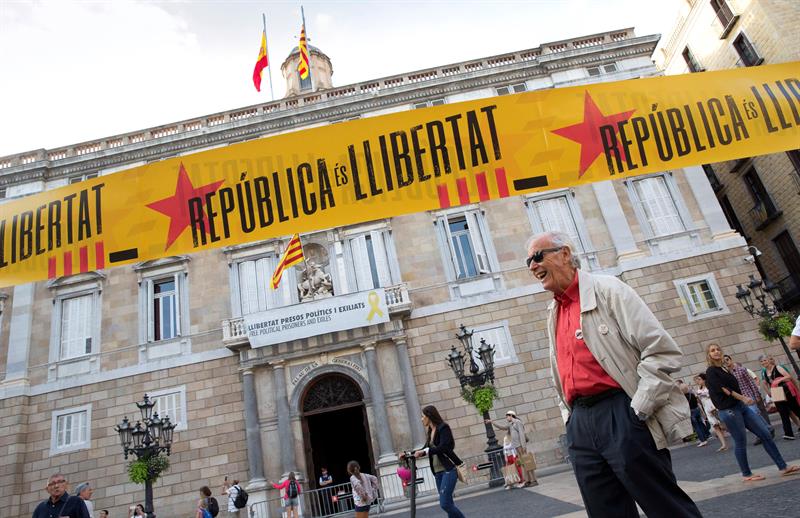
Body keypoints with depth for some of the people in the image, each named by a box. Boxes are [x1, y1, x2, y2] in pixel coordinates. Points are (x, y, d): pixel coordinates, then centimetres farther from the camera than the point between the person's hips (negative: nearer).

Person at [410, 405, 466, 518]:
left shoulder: (443, 427, -8)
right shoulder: (430, 432, 14)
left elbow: (443, 447, -19)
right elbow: (426, 449, 23)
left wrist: (424, 451, -20)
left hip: (448, 470, -8)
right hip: (438, 472, 8)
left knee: (444, 503, -14)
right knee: (448, 503, 7)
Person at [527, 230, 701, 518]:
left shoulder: (607, 289, -4)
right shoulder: (553, 314, 16)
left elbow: (662, 350, -11)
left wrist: (637, 410, -14)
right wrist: (572, 419, 16)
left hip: (621, 415, -6)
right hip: (580, 425, 7)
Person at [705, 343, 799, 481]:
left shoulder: (724, 369, 16)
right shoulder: (711, 371, -8)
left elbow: (734, 387, 18)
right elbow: (723, 389, -15)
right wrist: (743, 398, -17)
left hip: (741, 406, 8)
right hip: (728, 410, -8)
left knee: (765, 434, 5)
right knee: (741, 442, -1)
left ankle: (783, 467, 12)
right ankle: (747, 475, 11)